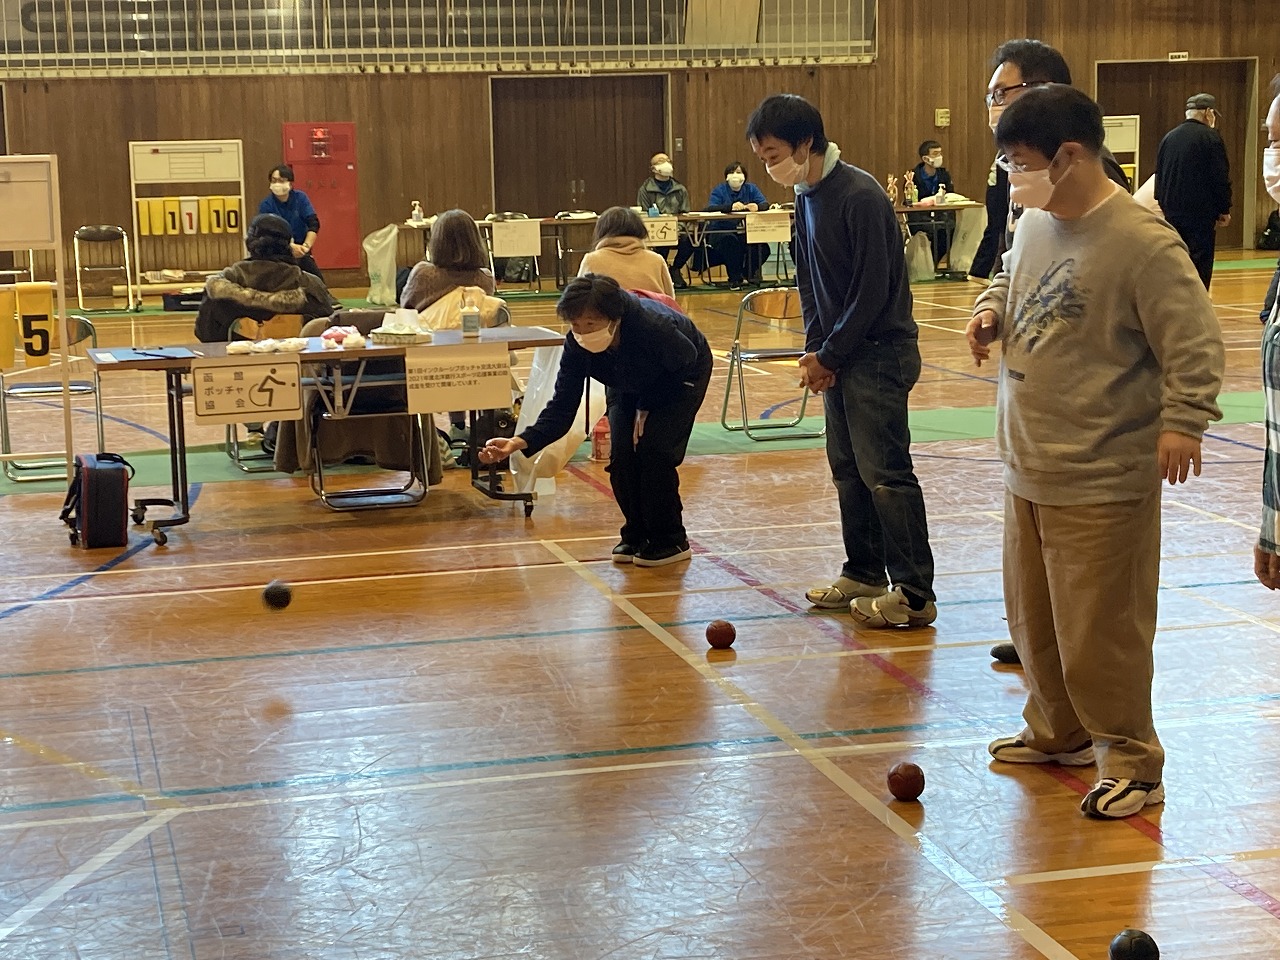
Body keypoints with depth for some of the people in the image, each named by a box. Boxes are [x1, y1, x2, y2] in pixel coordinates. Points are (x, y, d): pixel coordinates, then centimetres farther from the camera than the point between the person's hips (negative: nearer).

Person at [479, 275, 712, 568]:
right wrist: (520, 443, -42)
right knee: (622, 454, -10)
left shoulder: (655, 326, -43)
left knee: (654, 449, -18)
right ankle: (636, 535, 9)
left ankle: (670, 540, -2)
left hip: (682, 376, -4)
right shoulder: (577, 345, -30)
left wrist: (648, 407, -17)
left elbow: (687, 359, -22)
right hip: (629, 385, 4)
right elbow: (562, 406, -27)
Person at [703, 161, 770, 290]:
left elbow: (765, 204, -4)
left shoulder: (751, 188, 10)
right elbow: (710, 208, -17)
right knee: (729, 241, -37)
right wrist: (730, 207, -34)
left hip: (747, 232, 3)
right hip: (722, 232, -3)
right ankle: (734, 279, -17)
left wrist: (757, 206, -29)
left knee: (763, 249, -22)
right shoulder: (720, 189, 1)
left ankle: (746, 274, 8)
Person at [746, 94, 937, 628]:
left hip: (880, 351, -9)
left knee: (884, 472, -9)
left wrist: (829, 355, -12)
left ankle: (914, 596, -5)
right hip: (838, 355, 9)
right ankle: (864, 574, 24)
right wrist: (814, 347, 2)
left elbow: (873, 289, -19)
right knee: (846, 468, 13)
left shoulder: (860, 197, -18)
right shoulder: (806, 197, 9)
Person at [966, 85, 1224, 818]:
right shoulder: (1034, 223, 5)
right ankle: (1059, 731, 39)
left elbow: (1196, 343, -17)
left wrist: (1183, 420, -25)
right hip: (1029, 467, 8)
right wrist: (990, 310, 3)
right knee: (1035, 616, 20)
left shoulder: (1143, 242, -19)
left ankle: (1130, 761, 15)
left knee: (1100, 627, -1)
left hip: (1102, 482, -8)